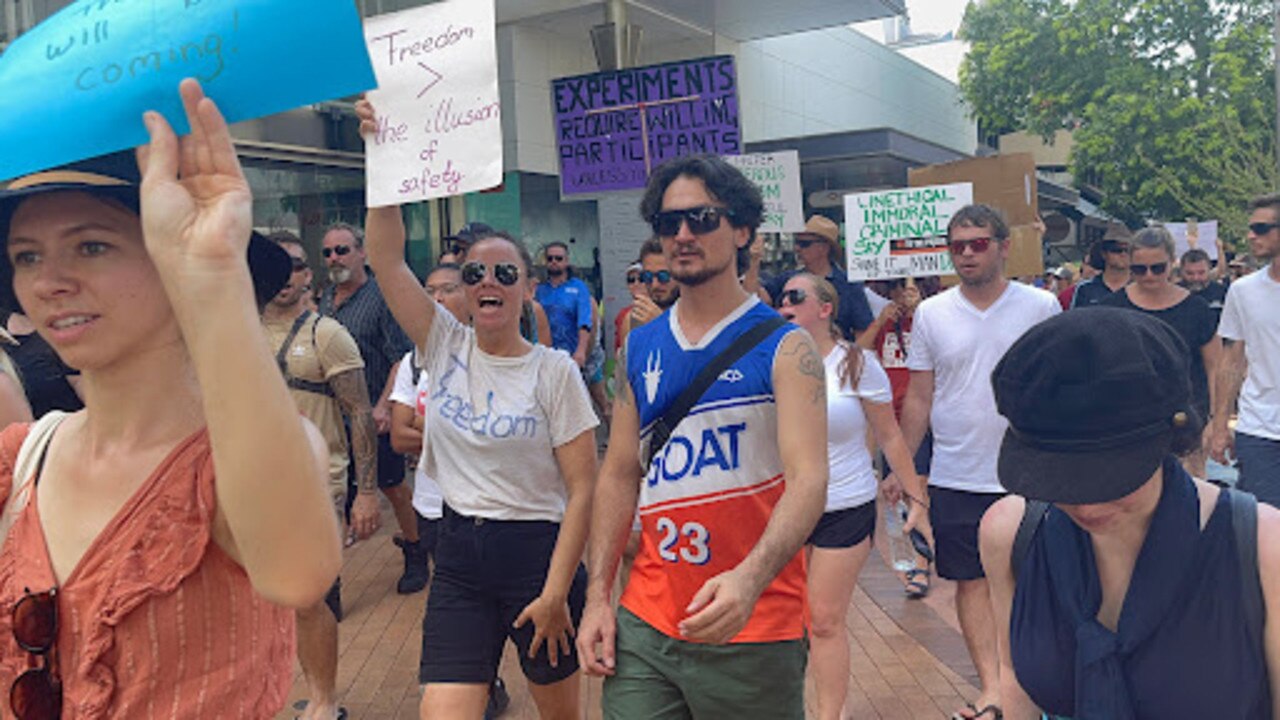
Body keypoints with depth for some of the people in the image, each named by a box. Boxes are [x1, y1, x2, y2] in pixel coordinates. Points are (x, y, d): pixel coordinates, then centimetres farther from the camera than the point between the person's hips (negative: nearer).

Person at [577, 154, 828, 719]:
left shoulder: (784, 347, -7)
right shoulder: (640, 347, 7)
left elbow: (808, 479, -17)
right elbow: (620, 476, 9)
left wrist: (748, 579, -32)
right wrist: (597, 597, 3)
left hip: (752, 632, -3)